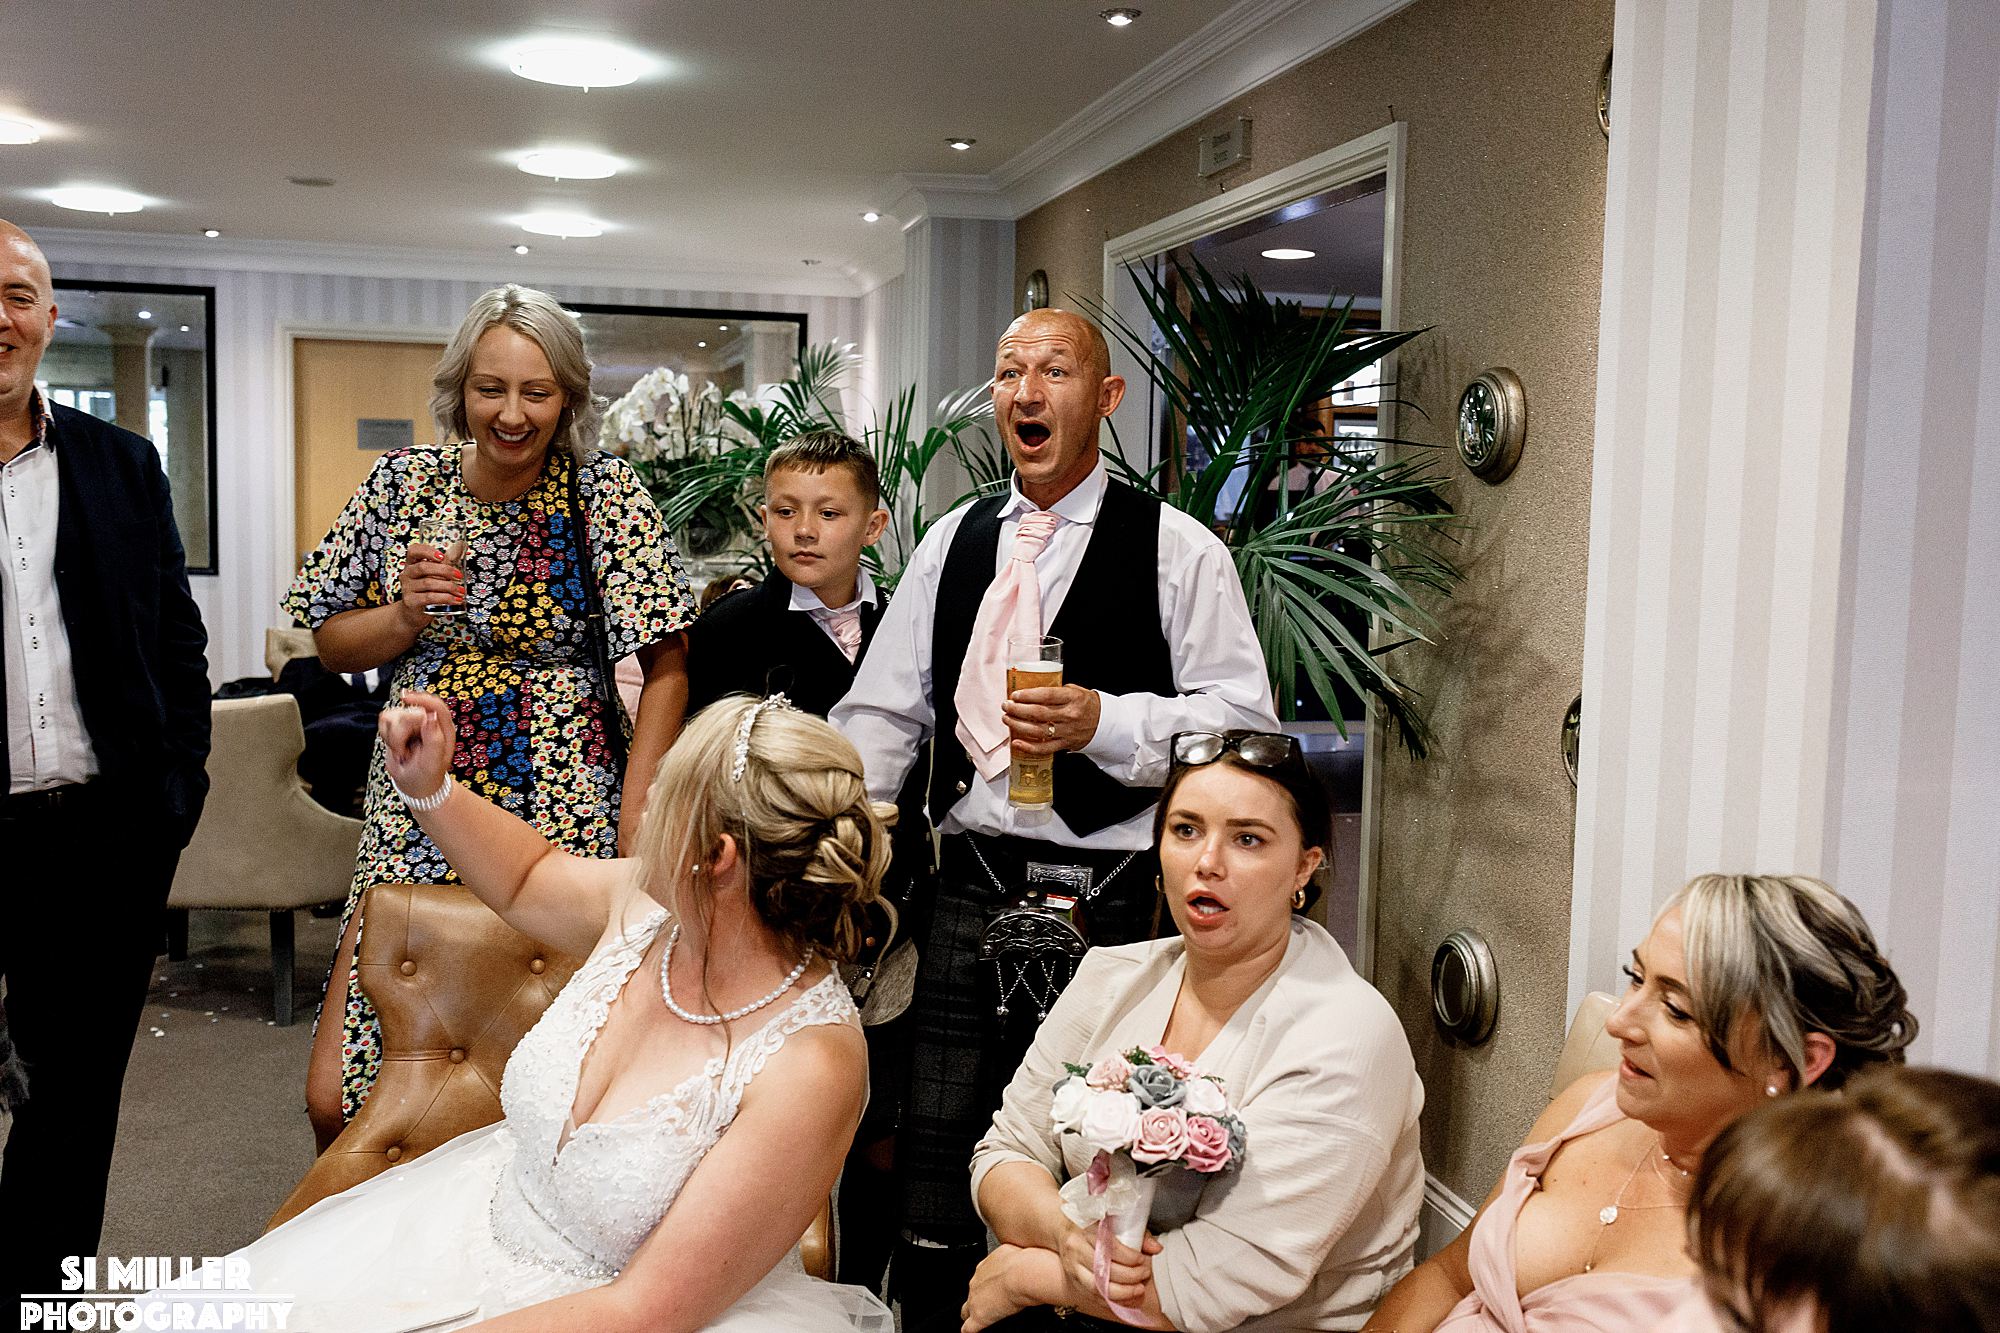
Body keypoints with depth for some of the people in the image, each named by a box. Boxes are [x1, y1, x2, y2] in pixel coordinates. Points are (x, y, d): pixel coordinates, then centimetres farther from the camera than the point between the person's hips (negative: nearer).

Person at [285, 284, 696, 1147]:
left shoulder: (605, 492, -6)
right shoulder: (402, 482, 4)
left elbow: (667, 665, -6)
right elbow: (333, 645, 11)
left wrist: (635, 822, -12)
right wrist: (408, 613, -9)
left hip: (561, 813, -3)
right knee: (339, 1099, 2)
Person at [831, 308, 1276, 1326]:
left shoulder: (1176, 550, -1)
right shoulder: (951, 544, 12)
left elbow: (1244, 717, -5)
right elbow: (882, 715, 12)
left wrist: (1106, 722, -19)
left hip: (1106, 901, -3)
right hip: (966, 894, 4)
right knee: (934, 1164, 9)